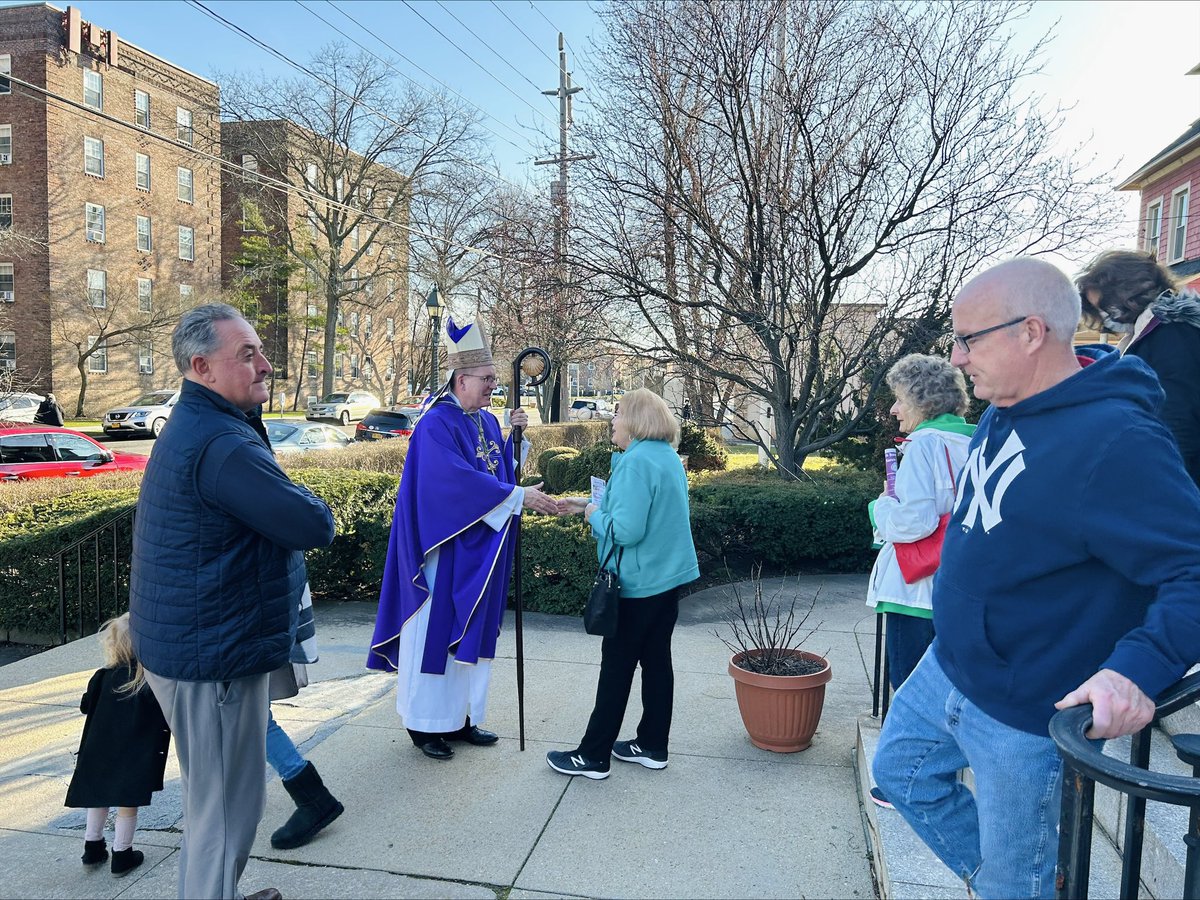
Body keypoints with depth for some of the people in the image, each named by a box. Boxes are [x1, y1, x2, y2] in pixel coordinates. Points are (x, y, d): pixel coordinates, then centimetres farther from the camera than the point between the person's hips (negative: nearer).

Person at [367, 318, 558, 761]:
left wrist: (514, 432, 1)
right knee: (436, 632, 2)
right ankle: (425, 725, 17)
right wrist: (519, 497, -27)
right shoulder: (436, 424, -16)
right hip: (445, 550, -8)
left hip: (479, 553, 8)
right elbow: (461, 480, -27)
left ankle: (460, 718, 26)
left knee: (470, 633, 14)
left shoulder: (488, 421, 10)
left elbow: (500, 468, 15)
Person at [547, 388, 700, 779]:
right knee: (656, 660, 15)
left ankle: (593, 755, 12)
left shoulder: (636, 462, -21)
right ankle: (653, 745, 26)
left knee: (617, 666, 1)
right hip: (670, 577, 9)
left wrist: (594, 515, -9)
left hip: (639, 584, -9)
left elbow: (626, 530, -27)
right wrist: (589, 505, 14)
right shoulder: (668, 457, 10)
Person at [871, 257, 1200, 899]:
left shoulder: (1114, 440, -27)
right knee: (898, 768, 24)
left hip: (1025, 714, -8)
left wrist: (1138, 667, -41)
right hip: (949, 667, 9)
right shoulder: (1003, 412, 1)